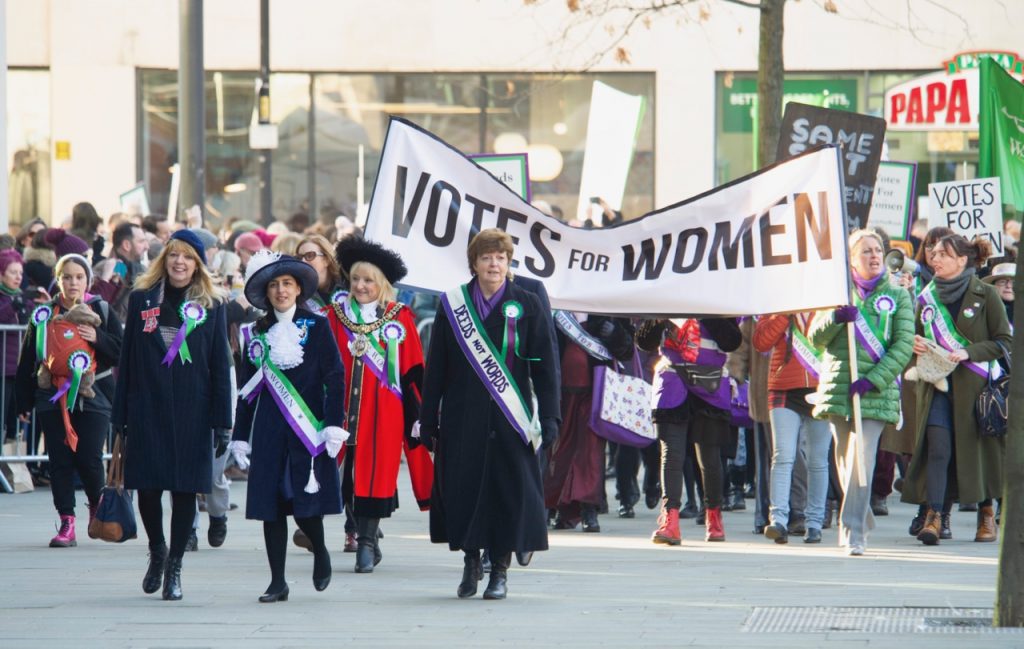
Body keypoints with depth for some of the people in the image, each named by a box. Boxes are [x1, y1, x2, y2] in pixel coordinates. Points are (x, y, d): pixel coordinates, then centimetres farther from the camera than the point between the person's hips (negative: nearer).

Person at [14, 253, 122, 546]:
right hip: (53, 398, 2)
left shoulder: (102, 311, 4)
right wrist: (24, 402, 5)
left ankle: (98, 506, 21)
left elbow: (122, 353, 0)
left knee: (89, 459, -8)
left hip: (92, 398, -2)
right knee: (60, 461, 0)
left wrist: (98, 338, -16)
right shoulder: (44, 315, 7)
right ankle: (67, 523, 3)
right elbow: (27, 362, 8)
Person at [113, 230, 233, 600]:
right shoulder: (142, 300, 6)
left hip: (191, 411, -1)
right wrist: (120, 416, 2)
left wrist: (222, 421, -3)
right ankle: (157, 551, 26)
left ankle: (174, 567, 8)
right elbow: (127, 361, 6)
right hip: (147, 407, 1)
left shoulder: (210, 306, 4)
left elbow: (220, 367, 2)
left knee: (186, 487, -1)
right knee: (147, 485, 1)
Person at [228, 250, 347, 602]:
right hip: (269, 430, 3)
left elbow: (335, 378, -2)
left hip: (307, 427, -3)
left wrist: (333, 426, -10)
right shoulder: (256, 333, 10)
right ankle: (277, 582, 5)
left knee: (307, 501, -8)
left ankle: (320, 552, 23)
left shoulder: (316, 327, 2)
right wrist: (240, 436, 10)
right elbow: (247, 388, 13)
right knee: (271, 504, -1)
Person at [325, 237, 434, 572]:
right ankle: (367, 542, 14)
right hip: (344, 407, 2)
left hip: (384, 409, -2)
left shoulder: (400, 317, 2)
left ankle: (367, 542, 1)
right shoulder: (337, 314, 7)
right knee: (349, 474, 2)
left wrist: (419, 413, 0)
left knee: (375, 472, -5)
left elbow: (413, 371, 3)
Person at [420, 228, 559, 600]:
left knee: (508, 490, -2)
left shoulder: (526, 306, 3)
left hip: (509, 419, -1)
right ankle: (471, 561, 18)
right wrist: (428, 420, 3)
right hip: (462, 419, 1)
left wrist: (549, 418, -5)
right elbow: (435, 367, 7)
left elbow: (544, 366, 2)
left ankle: (500, 570, 9)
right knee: (463, 488, 0)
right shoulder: (452, 306, 6)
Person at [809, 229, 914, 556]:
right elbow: (816, 338, 8)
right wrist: (836, 317, -13)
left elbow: (904, 344, 0)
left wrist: (873, 379, -11)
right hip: (838, 389, 3)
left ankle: (853, 532, -19)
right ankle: (863, 521, 27)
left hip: (876, 393, -3)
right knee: (846, 463, 9)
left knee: (862, 461, -16)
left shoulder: (897, 296, 7)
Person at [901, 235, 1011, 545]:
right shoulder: (928, 297, 10)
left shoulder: (985, 294, -2)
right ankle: (934, 516, -17)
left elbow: (1004, 341, -3)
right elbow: (918, 335, 22)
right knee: (937, 447, -11)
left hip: (974, 385, -3)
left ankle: (986, 513, 22)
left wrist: (968, 353, -16)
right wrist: (915, 344, -2)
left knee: (977, 447, 5)